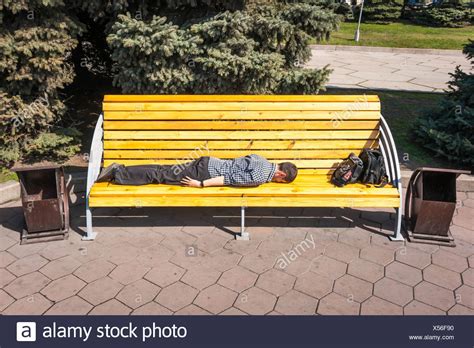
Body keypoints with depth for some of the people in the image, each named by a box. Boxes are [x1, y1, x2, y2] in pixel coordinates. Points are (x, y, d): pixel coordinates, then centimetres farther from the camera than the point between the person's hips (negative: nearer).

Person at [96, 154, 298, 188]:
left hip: (208, 163, 8)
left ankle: (119, 171, 11)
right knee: (162, 176, -3)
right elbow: (229, 179, -20)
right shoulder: (260, 177, -17)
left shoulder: (261, 160, 10)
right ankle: (117, 174, 1)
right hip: (206, 172, -8)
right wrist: (201, 184, -16)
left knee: (164, 171, 9)